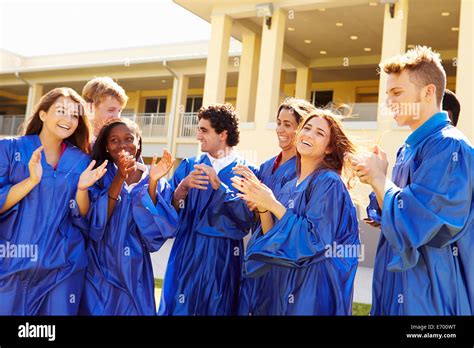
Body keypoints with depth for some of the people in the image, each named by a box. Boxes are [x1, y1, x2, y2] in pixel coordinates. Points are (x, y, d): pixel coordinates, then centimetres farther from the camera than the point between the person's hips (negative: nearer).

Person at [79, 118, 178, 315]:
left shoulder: (158, 184, -1)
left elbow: (156, 234, -12)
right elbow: (94, 226, -16)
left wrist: (152, 183, -20)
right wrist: (119, 180, -25)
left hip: (133, 274, 1)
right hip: (98, 273, -1)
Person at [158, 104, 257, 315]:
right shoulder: (189, 166, 6)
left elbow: (248, 218, -13)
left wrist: (219, 187, -21)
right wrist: (183, 188, -20)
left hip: (224, 256, -2)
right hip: (187, 252, 2)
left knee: (218, 309, 9)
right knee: (180, 307, 4)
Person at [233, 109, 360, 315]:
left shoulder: (328, 182, -12)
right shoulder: (290, 187, 9)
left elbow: (315, 238, -21)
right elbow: (273, 237, 6)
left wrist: (272, 204, -20)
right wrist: (262, 207, -10)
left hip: (312, 290, -7)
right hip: (282, 283, 7)